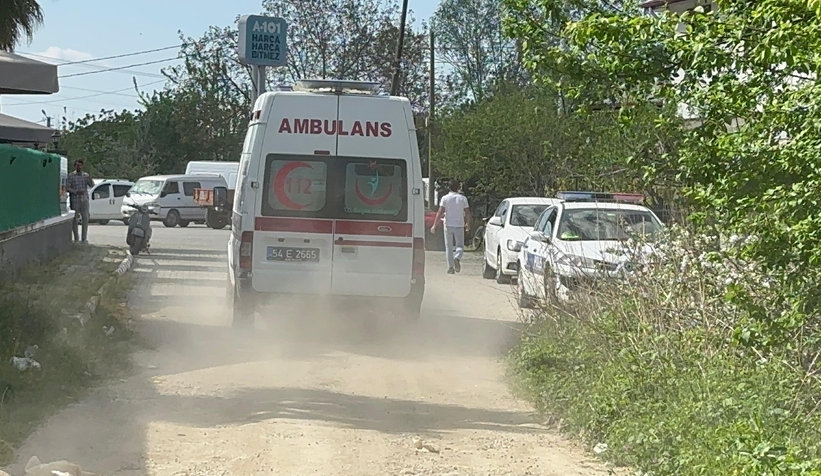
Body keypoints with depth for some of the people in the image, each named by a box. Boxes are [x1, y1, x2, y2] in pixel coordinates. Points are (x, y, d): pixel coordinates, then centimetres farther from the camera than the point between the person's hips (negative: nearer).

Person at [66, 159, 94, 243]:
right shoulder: (71, 176, 0)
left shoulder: (86, 175, 10)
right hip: (75, 200, -3)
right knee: (75, 219, 1)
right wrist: (76, 191, -19)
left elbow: (92, 185, -1)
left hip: (84, 200, 3)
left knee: (85, 219, 0)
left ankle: (84, 238, 5)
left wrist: (90, 180, -22)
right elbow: (67, 188, -6)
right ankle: (76, 238, 8)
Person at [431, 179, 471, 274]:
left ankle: (450, 267, 5)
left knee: (449, 247, 7)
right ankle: (457, 258, -23)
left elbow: (440, 212, -8)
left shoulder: (445, 198, -2)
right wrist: (468, 224, 18)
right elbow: (467, 213, 2)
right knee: (460, 246, 7)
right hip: (459, 225, 0)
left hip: (448, 225, 0)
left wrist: (434, 225, -6)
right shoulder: (463, 198, 1)